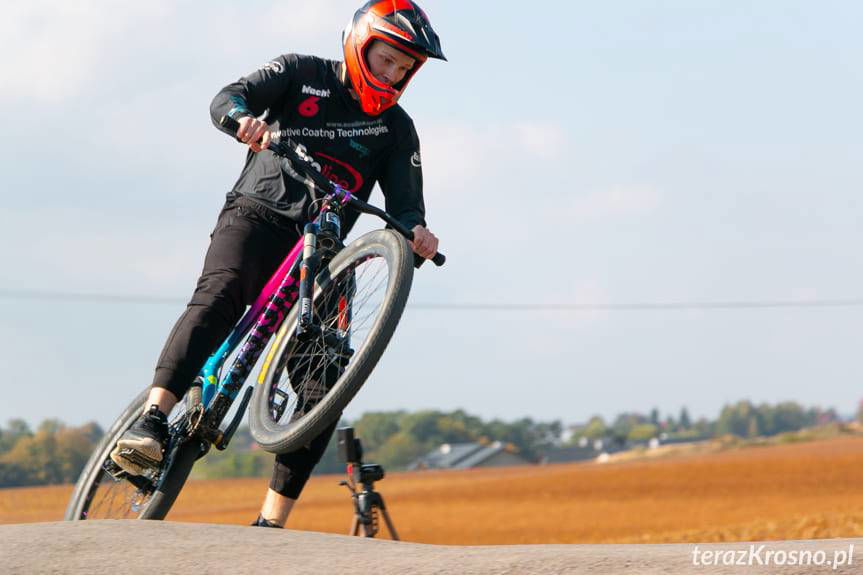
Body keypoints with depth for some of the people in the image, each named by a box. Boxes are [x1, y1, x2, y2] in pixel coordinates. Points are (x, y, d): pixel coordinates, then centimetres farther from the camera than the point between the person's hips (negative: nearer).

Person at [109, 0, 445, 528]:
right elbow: (228, 98, -9)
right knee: (219, 294, -35)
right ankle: (151, 423, -48)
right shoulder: (301, 75, 6)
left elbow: (405, 204, -1)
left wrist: (414, 232, -25)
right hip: (256, 214, -3)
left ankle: (271, 523, -6)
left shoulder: (396, 128, 11)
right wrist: (244, 119, -34)